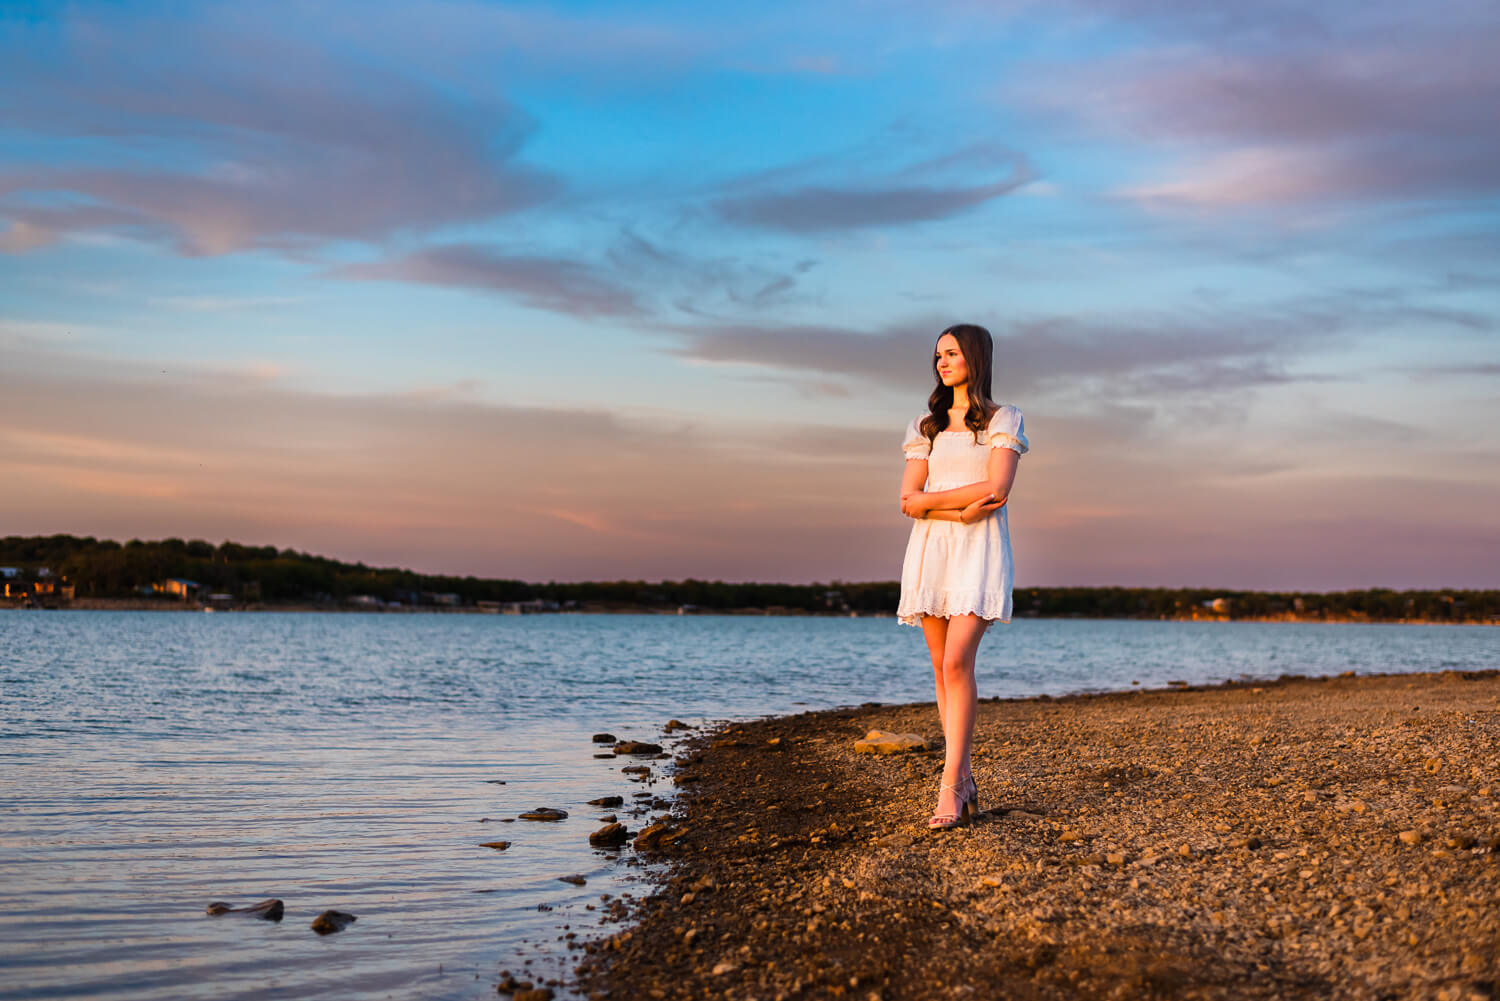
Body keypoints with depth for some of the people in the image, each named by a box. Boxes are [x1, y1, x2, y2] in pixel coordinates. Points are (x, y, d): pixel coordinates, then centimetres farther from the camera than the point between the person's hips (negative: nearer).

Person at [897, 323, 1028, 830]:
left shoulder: (1003, 421, 4)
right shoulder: (926, 427, 15)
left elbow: (997, 490, -11)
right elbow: (909, 501, 4)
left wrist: (929, 498, -7)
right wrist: (962, 510, -12)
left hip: (979, 552, -4)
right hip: (930, 550, 5)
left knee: (956, 662, -17)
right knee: (943, 669, 4)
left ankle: (949, 788, -18)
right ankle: (966, 780, 13)